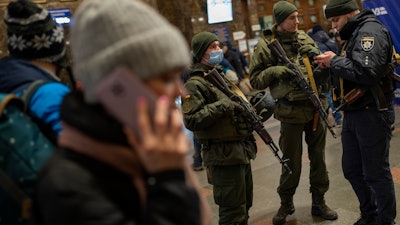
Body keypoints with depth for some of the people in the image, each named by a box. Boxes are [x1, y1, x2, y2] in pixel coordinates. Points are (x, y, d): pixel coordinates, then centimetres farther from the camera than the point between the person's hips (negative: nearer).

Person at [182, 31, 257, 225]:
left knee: (244, 205, 20)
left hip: (243, 150, 9)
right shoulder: (195, 84, -11)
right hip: (224, 157, -9)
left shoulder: (221, 76, 16)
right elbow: (191, 121, -22)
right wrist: (221, 106, -23)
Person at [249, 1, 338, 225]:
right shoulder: (267, 45, -4)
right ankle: (286, 204, 27)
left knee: (319, 158, 12)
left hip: (317, 106, 5)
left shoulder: (304, 37, 9)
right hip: (291, 111, -4)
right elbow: (255, 79, -3)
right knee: (292, 163, 7)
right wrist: (275, 71, -18)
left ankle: (319, 202, 28)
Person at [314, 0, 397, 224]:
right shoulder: (355, 34, 17)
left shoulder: (370, 31, -13)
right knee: (352, 170, 17)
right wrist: (332, 65, 1)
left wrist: (335, 61, -16)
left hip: (372, 114, -10)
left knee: (376, 173, 2)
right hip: (353, 113, 10)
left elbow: (366, 72, -27)